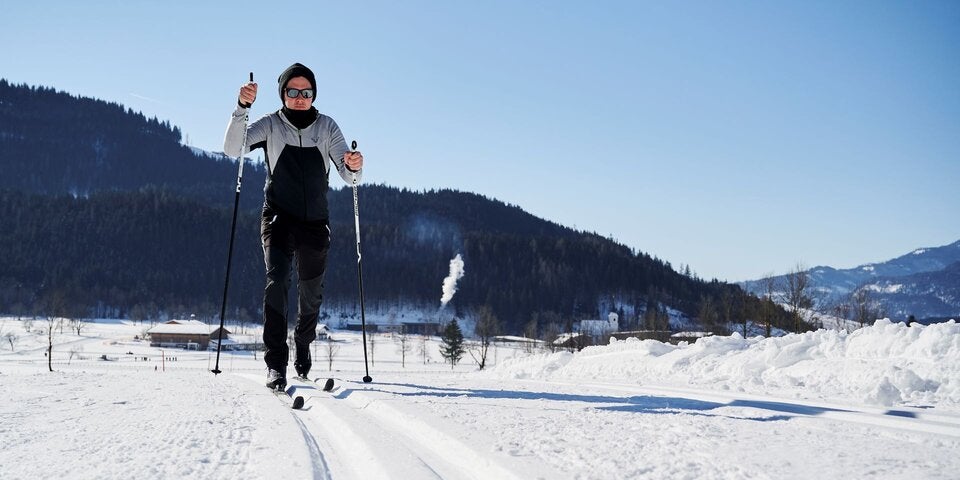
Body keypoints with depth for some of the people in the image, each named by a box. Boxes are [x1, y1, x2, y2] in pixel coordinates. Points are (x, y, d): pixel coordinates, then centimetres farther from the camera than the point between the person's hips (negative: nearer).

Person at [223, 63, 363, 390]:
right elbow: (232, 149, -16)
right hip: (279, 218, -2)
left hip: (315, 222, 2)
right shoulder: (271, 125, -2)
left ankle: (303, 346, 37)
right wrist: (242, 108, -28)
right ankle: (276, 363, -20)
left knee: (312, 293, 10)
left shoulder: (327, 127, 3)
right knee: (276, 281, -20)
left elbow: (348, 176, -2)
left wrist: (354, 166, -26)